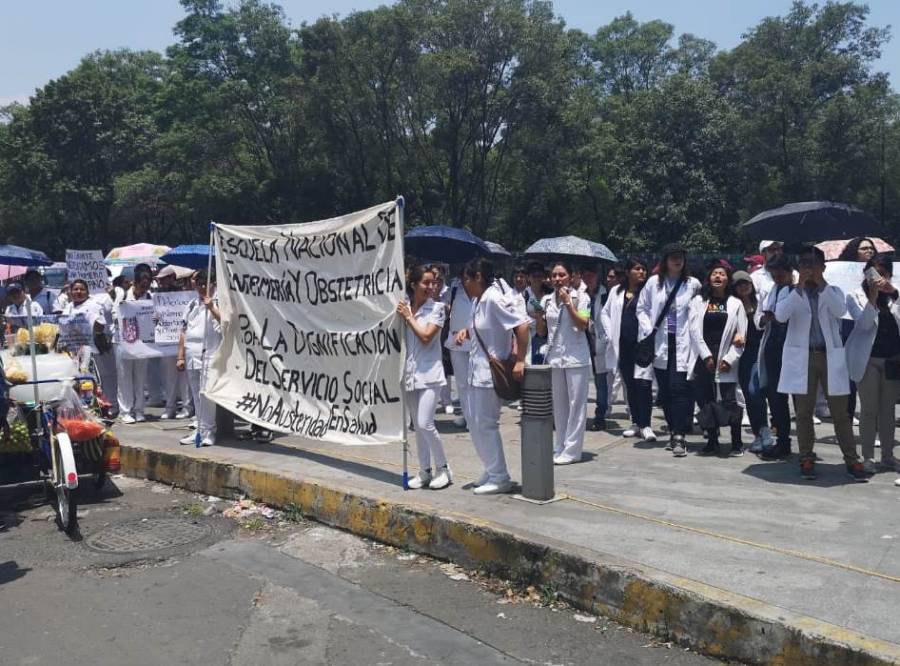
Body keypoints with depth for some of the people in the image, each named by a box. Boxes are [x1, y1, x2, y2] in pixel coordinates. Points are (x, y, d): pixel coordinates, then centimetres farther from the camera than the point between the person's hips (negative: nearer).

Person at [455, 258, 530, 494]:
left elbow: (522, 325, -25)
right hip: (477, 370, 10)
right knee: (475, 425, 14)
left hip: (492, 371, -10)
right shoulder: (477, 300, 10)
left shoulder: (494, 298, -18)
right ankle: (492, 471, 27)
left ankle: (500, 478, 9)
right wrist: (466, 332, 5)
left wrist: (520, 361, -25)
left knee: (485, 425, -3)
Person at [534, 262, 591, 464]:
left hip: (576, 357, -4)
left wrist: (568, 303, -14)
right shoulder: (547, 300, 10)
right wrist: (539, 314, -4)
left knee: (576, 403, -2)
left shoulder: (581, 297, -1)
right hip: (554, 357, 4)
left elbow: (583, 325, -12)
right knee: (558, 404, 9)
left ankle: (571, 450, 3)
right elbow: (542, 331, 14)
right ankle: (559, 447, 18)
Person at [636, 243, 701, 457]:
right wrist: (649, 330, -2)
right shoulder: (653, 283, 7)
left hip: (682, 343, -3)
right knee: (665, 390, 9)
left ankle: (679, 437, -9)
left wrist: (695, 332, -4)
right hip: (660, 343, 3)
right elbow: (642, 308, 10)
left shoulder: (693, 284, 2)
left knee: (679, 389, -11)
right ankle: (673, 432, 22)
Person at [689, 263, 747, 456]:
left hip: (725, 360, -1)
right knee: (705, 402, 3)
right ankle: (712, 441, 14)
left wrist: (729, 359, -8)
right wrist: (706, 356, -8)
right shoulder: (699, 301, 10)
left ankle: (736, 442, 6)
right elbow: (695, 330, 1)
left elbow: (741, 335, 3)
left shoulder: (736, 304, 9)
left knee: (729, 402, -6)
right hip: (702, 358, 2)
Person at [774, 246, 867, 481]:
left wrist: (822, 283, -17)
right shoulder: (792, 293, 7)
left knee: (840, 412, 2)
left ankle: (852, 461, 7)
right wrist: (800, 287, -18)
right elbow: (780, 315, -13)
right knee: (804, 412, 4)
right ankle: (807, 460, 11)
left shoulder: (833, 292, 10)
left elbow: (840, 311, -12)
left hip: (830, 357, 1)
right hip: (802, 358, 0)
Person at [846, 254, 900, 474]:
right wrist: (873, 295, -19)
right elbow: (864, 323, -12)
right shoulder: (857, 297, 0)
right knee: (869, 409, 0)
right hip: (868, 359, -3)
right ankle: (868, 457, 5)